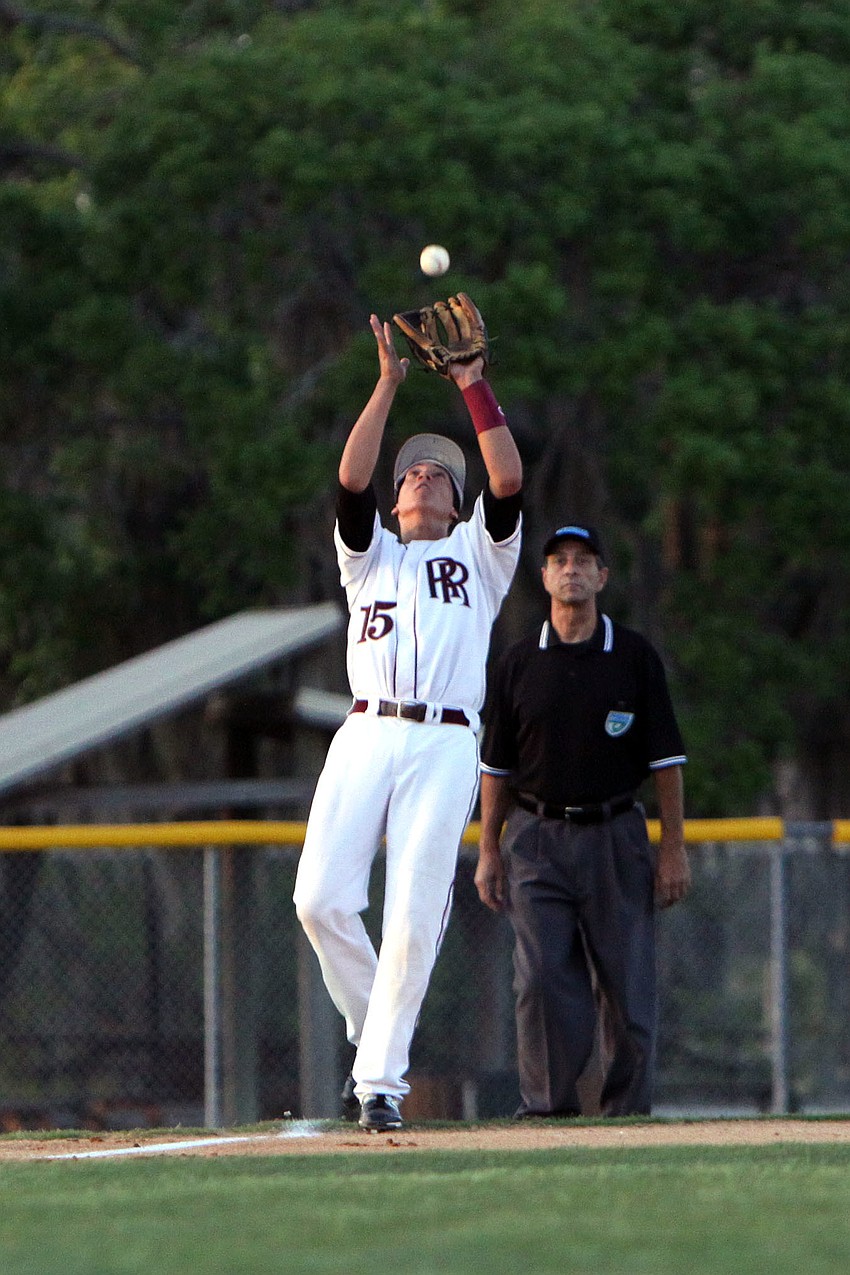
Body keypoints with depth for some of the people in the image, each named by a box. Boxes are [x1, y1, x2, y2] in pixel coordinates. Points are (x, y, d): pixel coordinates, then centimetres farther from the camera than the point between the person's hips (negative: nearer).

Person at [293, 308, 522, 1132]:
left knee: (414, 919, -9)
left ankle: (383, 1078, -4)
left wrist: (473, 389, -3)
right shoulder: (370, 554, 23)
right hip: (366, 737, 2)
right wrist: (389, 385, -3)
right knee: (322, 898, -13)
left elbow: (508, 483, 2)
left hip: (445, 746, -2)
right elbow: (350, 480, 5)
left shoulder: (479, 554, 20)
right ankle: (372, 1035, 8)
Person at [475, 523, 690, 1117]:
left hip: (616, 837, -1)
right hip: (537, 839, 1)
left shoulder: (636, 656, 3)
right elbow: (497, 766, 11)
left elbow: (666, 758, 2)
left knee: (628, 980, -1)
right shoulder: (520, 662, 7)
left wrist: (673, 847, -3)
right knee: (542, 979, -10)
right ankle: (548, 1105, -4)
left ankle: (629, 1109, 7)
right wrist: (489, 851, 6)